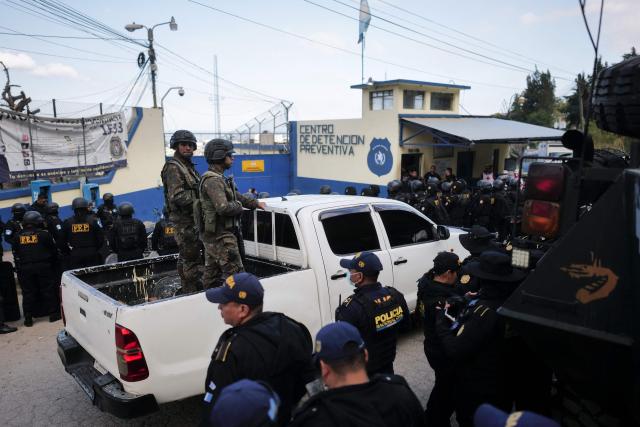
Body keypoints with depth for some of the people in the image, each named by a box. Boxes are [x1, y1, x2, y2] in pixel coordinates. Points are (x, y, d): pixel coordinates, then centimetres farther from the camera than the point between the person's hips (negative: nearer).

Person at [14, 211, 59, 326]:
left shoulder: (18, 236, 2)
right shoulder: (44, 234, -7)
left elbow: (17, 253, 9)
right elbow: (53, 250, -2)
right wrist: (53, 262, 13)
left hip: (25, 268, 3)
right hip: (43, 266, -3)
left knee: (28, 292, 8)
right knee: (48, 290, 7)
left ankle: (28, 318, 10)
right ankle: (53, 314, 11)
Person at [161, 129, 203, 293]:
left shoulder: (189, 167, 19)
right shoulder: (173, 167, -11)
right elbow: (177, 196, -21)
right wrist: (198, 199, -17)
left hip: (192, 219, 10)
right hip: (185, 220, -10)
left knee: (186, 258, 17)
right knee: (192, 260, -8)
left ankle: (187, 290, 27)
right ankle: (193, 292, -3)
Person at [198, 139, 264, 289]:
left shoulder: (219, 178, 15)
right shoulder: (213, 181, -18)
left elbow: (236, 196, 24)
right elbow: (223, 207, -30)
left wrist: (256, 203, 16)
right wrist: (239, 207, -13)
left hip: (212, 236, 10)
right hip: (221, 237, -10)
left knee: (211, 273, 16)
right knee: (235, 274, -7)